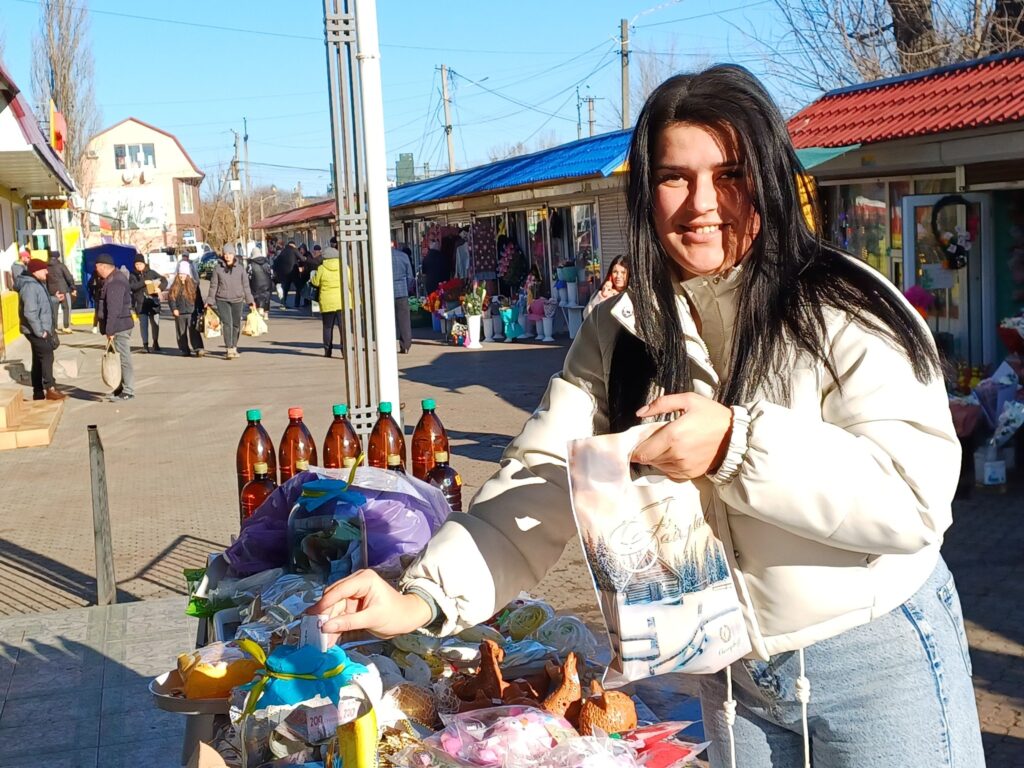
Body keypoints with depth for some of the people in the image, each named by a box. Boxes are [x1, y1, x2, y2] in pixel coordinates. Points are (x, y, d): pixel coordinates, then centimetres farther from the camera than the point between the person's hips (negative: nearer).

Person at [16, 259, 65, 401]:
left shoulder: (38, 284, 13)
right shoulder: (29, 286, -20)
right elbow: (30, 312, -26)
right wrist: (40, 331, -24)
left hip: (42, 329, 10)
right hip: (36, 331, -10)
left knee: (39, 360, 12)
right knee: (47, 356, -13)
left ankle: (38, 392, 17)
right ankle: (49, 389, -13)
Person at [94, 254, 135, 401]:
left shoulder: (114, 283, -20)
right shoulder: (115, 278, 15)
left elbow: (114, 309, -25)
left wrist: (110, 330, -24)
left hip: (119, 327, -11)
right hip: (120, 326, 11)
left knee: (123, 359, -6)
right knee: (119, 358, 15)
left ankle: (128, 391, -3)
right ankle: (120, 389, 22)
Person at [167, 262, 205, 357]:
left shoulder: (194, 285, 4)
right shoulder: (174, 287, 6)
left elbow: (199, 299, 6)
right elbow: (171, 298, 4)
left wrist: (201, 311, 4)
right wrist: (174, 309, -9)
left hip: (192, 313, -2)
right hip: (180, 314, 2)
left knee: (193, 331, -11)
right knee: (182, 333, 6)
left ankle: (198, 349, -17)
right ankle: (185, 351, 13)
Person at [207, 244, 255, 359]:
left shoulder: (240, 268, 4)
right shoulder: (218, 268, 0)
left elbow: (246, 285, 8)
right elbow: (213, 286, 3)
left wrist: (250, 301, 5)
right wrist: (210, 301, 1)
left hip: (237, 300, 2)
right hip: (222, 300, -2)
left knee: (236, 324, 7)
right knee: (227, 323, -13)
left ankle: (234, 347, 23)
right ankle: (229, 349, -15)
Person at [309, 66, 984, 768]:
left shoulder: (847, 310, -16)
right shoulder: (620, 333, -3)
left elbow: (918, 496, -24)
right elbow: (541, 485, -10)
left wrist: (737, 442, -34)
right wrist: (425, 597, -24)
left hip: (876, 663, -3)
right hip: (731, 674, 4)